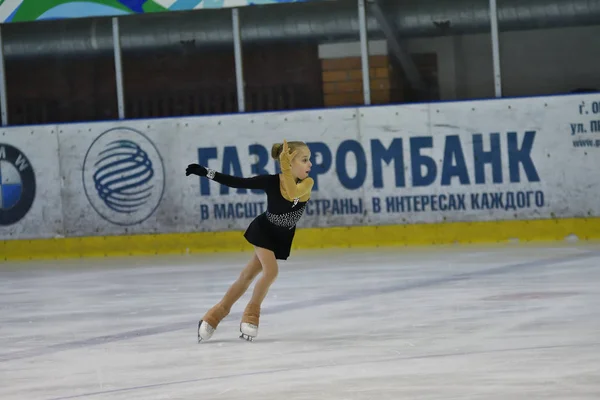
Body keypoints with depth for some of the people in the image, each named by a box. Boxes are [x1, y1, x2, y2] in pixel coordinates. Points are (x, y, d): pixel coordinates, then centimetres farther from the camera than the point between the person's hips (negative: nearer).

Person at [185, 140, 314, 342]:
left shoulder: (307, 183, -23)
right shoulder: (271, 181, -26)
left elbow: (292, 194, -43)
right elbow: (237, 182, -20)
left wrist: (286, 167, -48)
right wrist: (206, 172, -24)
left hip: (282, 237, 3)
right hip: (264, 230, -3)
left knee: (248, 275, 7)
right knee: (271, 271, -16)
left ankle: (215, 315, 18)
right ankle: (250, 316, 6)